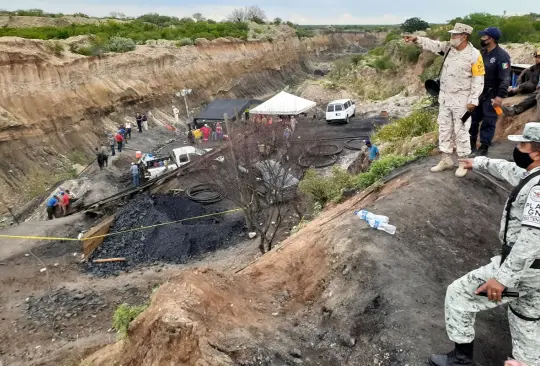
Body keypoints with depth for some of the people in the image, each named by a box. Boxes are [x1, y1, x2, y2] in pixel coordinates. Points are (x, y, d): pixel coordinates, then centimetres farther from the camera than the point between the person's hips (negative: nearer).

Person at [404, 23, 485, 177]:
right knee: (444, 128, 12)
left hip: (462, 100, -6)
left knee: (461, 131, 1)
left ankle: (463, 163, 15)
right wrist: (417, 39, -21)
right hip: (445, 97, 6)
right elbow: (433, 45, -4)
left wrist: (473, 100, -16)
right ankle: (446, 160, 25)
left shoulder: (474, 55, -14)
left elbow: (478, 79, -13)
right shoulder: (448, 47, 3)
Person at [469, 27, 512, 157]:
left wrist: (500, 96, -25)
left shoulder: (502, 55, -15)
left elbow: (505, 78, -19)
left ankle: (484, 147, 9)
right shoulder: (482, 52, 8)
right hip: (477, 92, 7)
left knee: (488, 122, 1)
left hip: (491, 95, -7)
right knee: (472, 119, 13)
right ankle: (471, 143, 27)